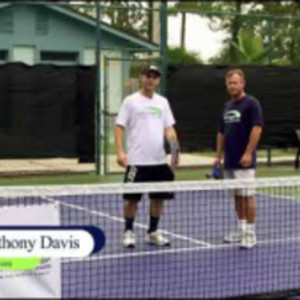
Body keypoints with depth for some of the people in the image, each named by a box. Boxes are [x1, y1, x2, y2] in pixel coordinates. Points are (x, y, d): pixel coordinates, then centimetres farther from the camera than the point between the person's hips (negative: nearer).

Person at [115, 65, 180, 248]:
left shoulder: (162, 102, 11)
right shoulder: (131, 101, -2)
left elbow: (169, 128, 10)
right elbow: (119, 127, -4)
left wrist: (175, 147, -8)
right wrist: (121, 152, -15)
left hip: (159, 161, 5)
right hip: (137, 161, -4)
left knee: (159, 197, 8)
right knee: (132, 197, -1)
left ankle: (153, 233, 21)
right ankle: (129, 233, 12)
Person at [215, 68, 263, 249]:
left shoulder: (251, 103, -7)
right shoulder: (227, 106, 15)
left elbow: (257, 128, -15)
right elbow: (222, 133, 21)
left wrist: (248, 153, -20)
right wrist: (219, 155, 15)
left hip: (244, 161, -7)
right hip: (230, 161, 7)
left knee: (247, 196, -5)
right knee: (237, 196, 12)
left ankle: (250, 234, 0)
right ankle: (241, 229, 20)